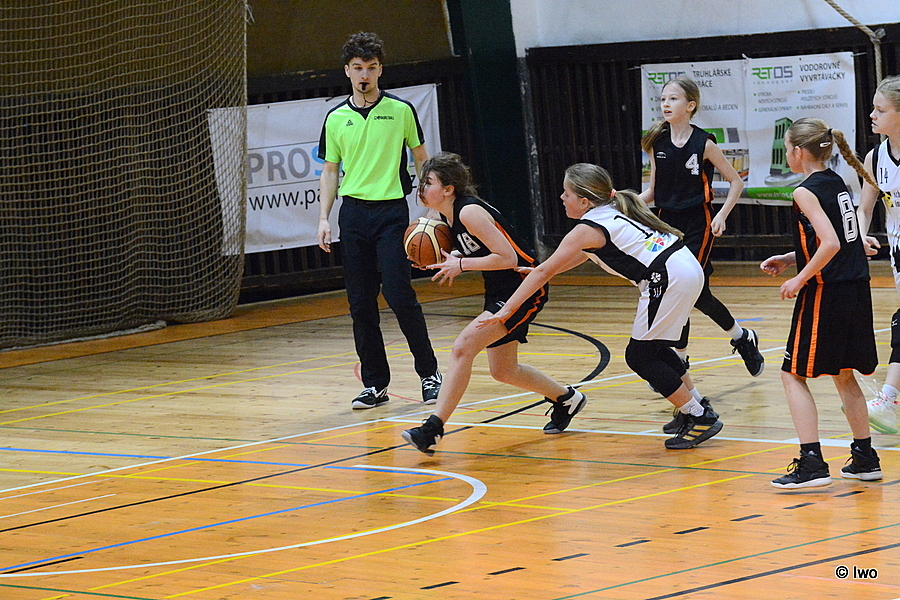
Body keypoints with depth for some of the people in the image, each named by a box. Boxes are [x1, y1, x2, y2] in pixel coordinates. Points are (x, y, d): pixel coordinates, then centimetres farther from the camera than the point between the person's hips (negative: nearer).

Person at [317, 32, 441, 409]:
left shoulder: (401, 111, 1)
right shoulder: (336, 119, 8)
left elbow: (421, 159, 8)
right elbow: (330, 171, 14)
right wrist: (324, 219, 4)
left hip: (391, 211, -3)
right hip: (353, 212, 3)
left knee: (399, 294, -12)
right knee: (361, 303, 2)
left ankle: (429, 374, 2)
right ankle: (375, 385, 9)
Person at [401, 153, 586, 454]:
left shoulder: (470, 212, -23)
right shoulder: (446, 215, 4)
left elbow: (507, 258, -25)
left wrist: (461, 265, -24)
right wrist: (446, 259, 0)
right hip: (498, 292, 10)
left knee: (463, 347, -23)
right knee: (503, 372, 20)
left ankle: (433, 428, -24)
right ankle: (566, 399, 43)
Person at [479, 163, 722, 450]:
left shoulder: (587, 229, -5)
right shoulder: (613, 210, 20)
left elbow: (544, 271, -2)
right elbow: (582, 256, 34)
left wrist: (506, 310, 1)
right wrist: (536, 274, 32)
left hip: (668, 278, -9)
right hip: (688, 267, 9)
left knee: (639, 356, 0)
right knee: (654, 348, 21)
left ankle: (700, 418, 1)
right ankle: (697, 404, 27)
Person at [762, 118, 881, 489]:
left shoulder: (806, 191, -13)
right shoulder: (837, 184, 12)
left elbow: (831, 243, -24)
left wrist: (799, 280, -16)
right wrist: (791, 259, 17)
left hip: (825, 292, -8)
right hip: (856, 290, 8)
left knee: (793, 374, 0)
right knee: (843, 374, 21)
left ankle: (812, 463, -8)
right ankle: (865, 459, 24)